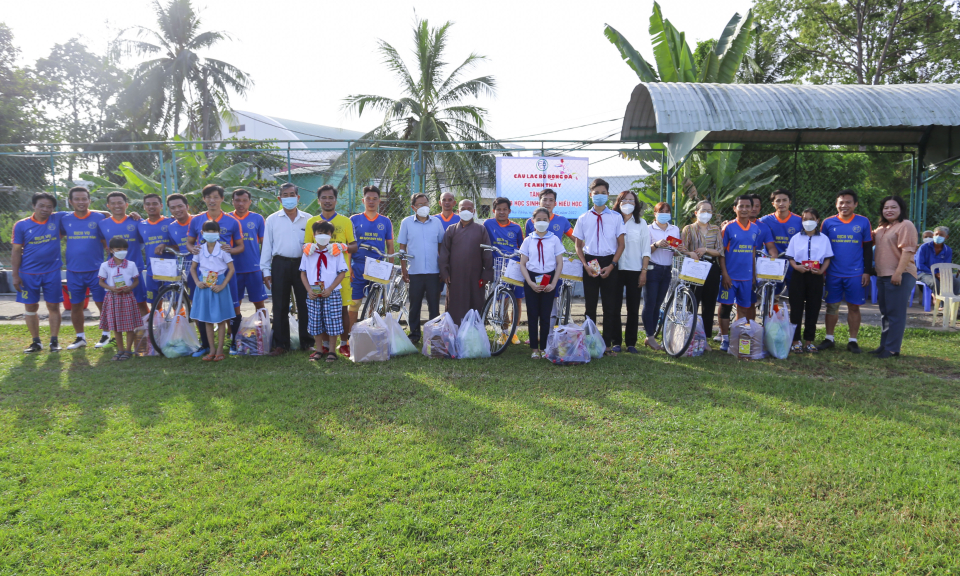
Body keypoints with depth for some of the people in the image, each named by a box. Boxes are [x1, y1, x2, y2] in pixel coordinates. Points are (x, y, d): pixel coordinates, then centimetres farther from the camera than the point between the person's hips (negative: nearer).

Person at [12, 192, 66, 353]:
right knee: (30, 308, 6)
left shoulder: (58, 219, -3)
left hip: (52, 272, 0)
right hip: (28, 274, 0)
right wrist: (15, 276, -2)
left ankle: (54, 341, 12)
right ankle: (36, 342, 18)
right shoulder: (21, 225, -3)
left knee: (53, 306, 4)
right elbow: (17, 251, 0)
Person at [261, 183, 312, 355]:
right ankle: (280, 344, 12)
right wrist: (266, 271, 3)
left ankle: (306, 342, 14)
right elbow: (267, 246, 8)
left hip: (302, 264, 0)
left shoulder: (308, 219, 6)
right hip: (280, 265, 0)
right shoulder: (272, 219, 7)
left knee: (305, 304, 3)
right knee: (280, 307, 4)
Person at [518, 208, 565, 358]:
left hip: (549, 280, -1)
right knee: (532, 315, 1)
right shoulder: (528, 240, 5)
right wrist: (530, 283, -8)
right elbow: (522, 264, 4)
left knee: (545, 316, 1)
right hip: (531, 280, 1)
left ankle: (543, 348, 10)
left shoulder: (554, 239, 3)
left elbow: (559, 263, 3)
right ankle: (535, 349, 9)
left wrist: (553, 283, -7)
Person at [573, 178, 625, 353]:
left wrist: (611, 265, -8)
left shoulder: (616, 217, 3)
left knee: (610, 305, 3)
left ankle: (607, 343, 10)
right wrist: (586, 265, -6)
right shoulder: (583, 219, 6)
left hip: (609, 264, 0)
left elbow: (621, 244, 3)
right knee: (590, 304, 4)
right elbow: (578, 246, 9)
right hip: (590, 263, 1)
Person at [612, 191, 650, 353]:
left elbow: (646, 250, 7)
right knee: (614, 307, -1)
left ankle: (631, 343, 9)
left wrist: (644, 271, -2)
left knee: (633, 308, 3)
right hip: (615, 269, -1)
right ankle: (616, 342, 7)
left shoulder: (641, 223, 9)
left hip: (635, 270, 1)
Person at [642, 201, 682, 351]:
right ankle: (650, 337, -4)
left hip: (667, 270, 5)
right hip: (653, 270, -4)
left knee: (657, 304, 7)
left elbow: (676, 252, 17)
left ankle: (651, 337, 13)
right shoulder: (649, 229, 1)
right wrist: (656, 245, -25)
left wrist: (680, 249, -7)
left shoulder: (675, 230, 14)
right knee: (650, 304, -7)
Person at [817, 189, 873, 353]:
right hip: (833, 274, 1)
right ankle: (829, 339, 16)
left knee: (854, 307, 4)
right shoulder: (828, 223, 3)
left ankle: (853, 341, 14)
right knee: (832, 306, 7)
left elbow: (868, 249, 6)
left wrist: (867, 272, 0)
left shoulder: (863, 222, 2)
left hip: (856, 274, 0)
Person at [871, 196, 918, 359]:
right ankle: (884, 346, 23)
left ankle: (892, 349, -1)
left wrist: (898, 273, -24)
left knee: (895, 313, -5)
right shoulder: (881, 227, 17)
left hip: (900, 276, -9)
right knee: (885, 313, 14)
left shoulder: (906, 225, -9)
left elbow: (907, 251, -18)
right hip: (883, 276, 9)